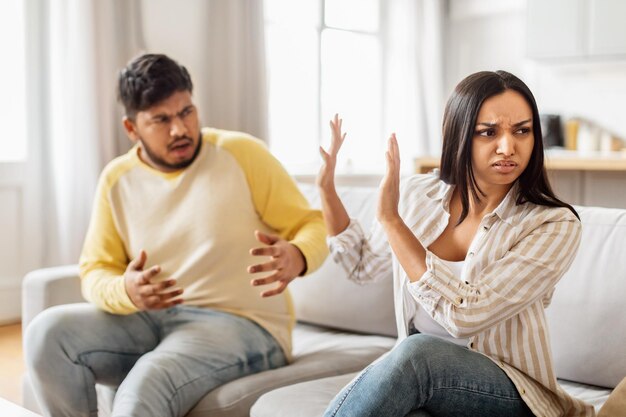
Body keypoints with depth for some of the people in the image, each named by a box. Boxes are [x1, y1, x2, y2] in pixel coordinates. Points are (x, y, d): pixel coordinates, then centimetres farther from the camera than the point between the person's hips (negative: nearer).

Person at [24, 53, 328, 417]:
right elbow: (96, 271, 4)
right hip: (152, 320, 5)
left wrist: (296, 258, -31)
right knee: (47, 333, -17)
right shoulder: (117, 179, 5)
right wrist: (126, 291, -21)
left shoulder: (242, 153, -7)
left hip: (241, 323, -5)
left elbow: (312, 225, -6)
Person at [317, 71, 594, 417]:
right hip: (419, 382, 3)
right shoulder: (417, 194, -1)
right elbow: (364, 265, 17)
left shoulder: (554, 225, -14)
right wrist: (326, 187, 3)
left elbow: (466, 315, -24)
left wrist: (391, 219, -23)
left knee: (417, 352, -34)